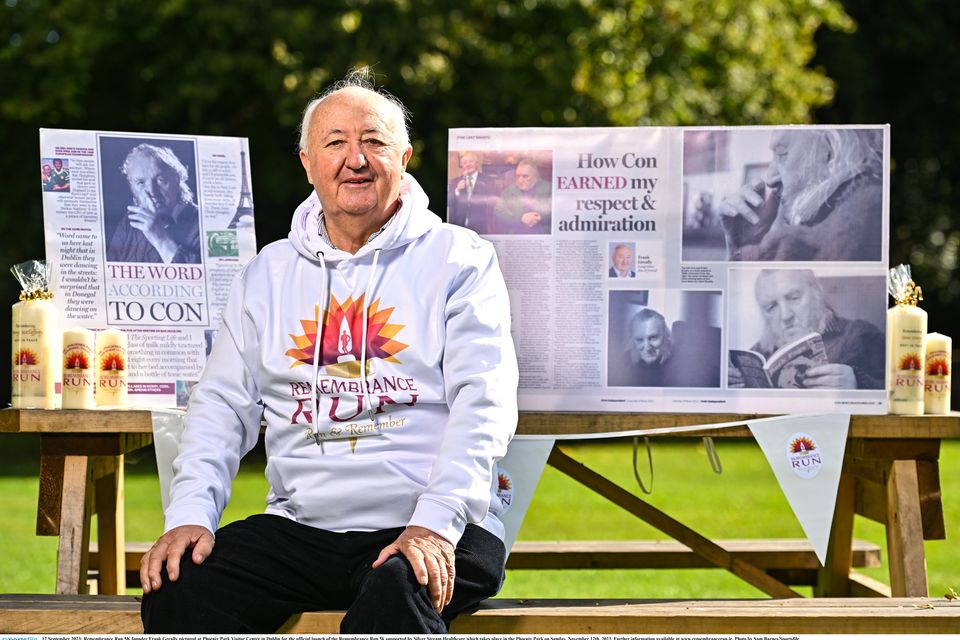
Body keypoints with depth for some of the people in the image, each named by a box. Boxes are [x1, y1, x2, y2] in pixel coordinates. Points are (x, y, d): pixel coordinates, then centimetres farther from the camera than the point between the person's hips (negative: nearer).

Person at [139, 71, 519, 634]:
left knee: (396, 594, -38)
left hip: (432, 531, -4)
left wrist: (436, 523, -21)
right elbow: (224, 404, 15)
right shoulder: (269, 273, 18)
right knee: (176, 585, -21)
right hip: (300, 525, 4)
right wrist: (191, 513, -4)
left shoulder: (459, 261, 5)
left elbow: (484, 403, -5)